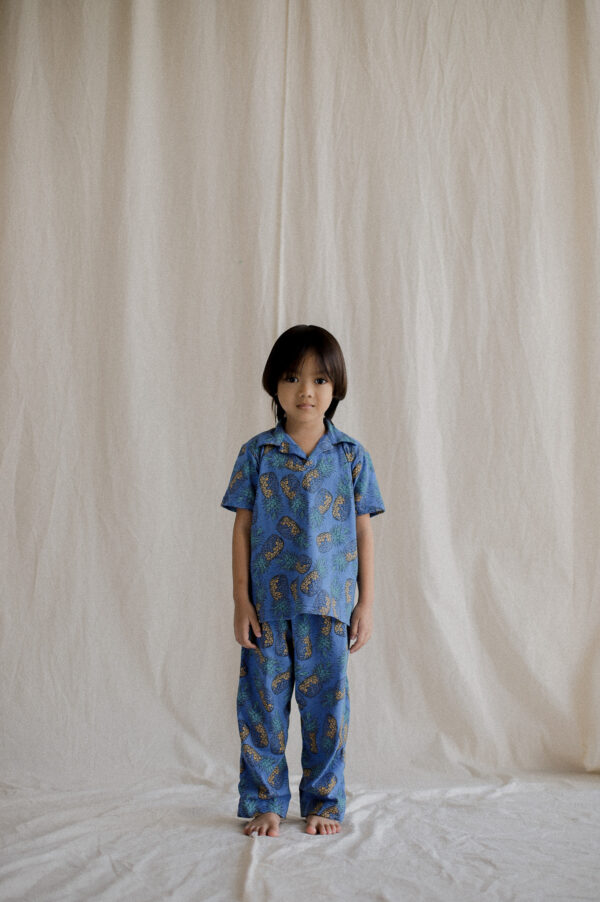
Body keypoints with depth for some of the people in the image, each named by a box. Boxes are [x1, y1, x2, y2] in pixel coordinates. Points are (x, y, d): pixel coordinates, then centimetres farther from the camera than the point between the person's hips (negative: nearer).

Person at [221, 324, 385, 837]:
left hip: (329, 604, 0)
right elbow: (243, 528, 2)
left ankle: (323, 803, 23)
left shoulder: (351, 456, 3)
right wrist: (241, 600, -3)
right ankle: (266, 803, 21)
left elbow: (364, 532, 5)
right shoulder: (257, 454, 1)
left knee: (327, 706, 7)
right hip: (268, 605, 0)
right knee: (263, 703, 6)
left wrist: (366, 603, 2)